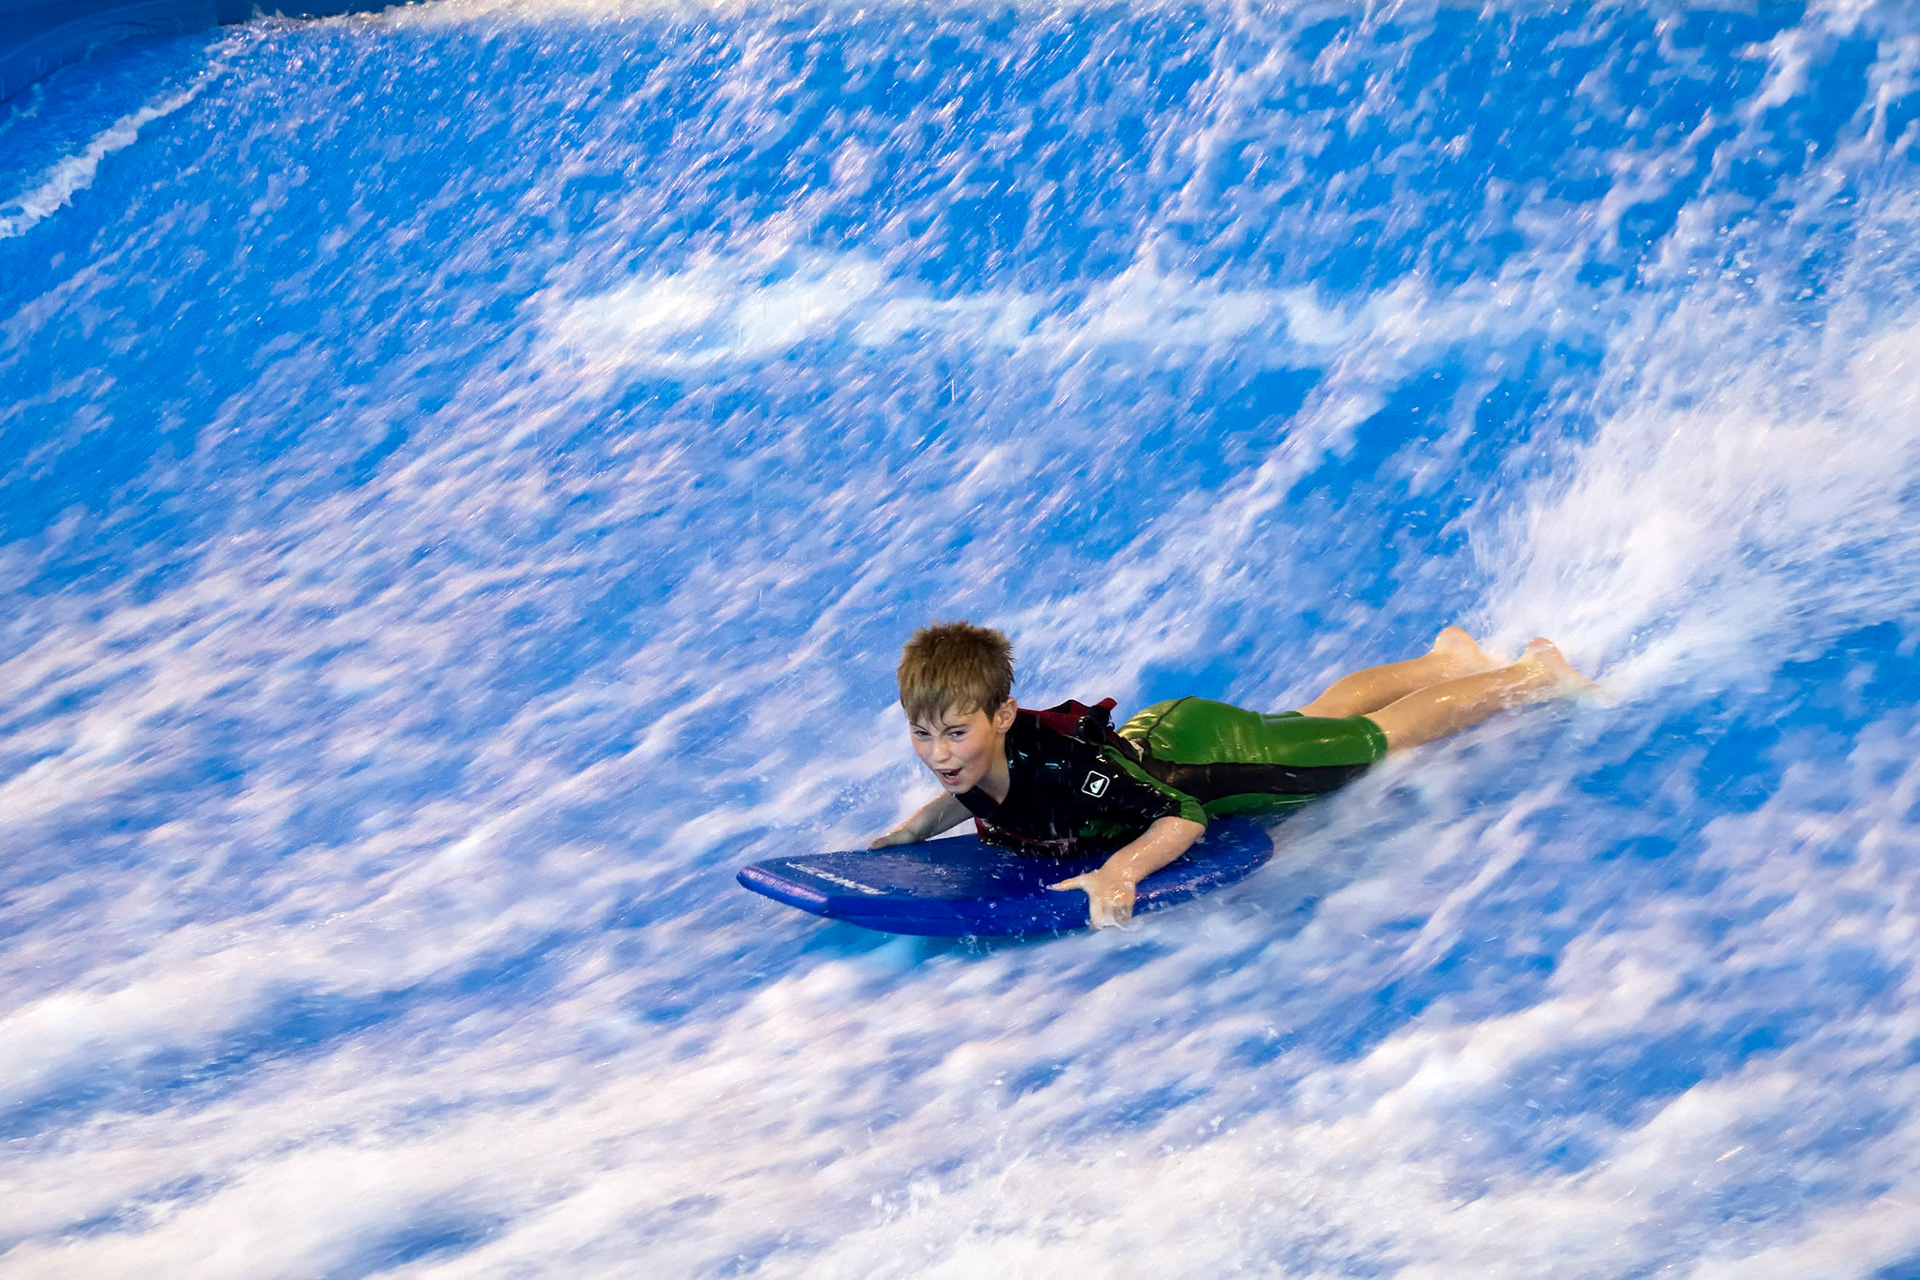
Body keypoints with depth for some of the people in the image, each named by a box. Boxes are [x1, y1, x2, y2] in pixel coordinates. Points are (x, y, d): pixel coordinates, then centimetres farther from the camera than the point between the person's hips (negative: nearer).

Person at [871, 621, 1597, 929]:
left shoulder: (1061, 764, -44)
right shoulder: (969, 758, -23)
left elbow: (1181, 815, -39)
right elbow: (972, 796, 2)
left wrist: (1118, 874, -54)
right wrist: (910, 832, -12)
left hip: (1208, 753, -6)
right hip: (1152, 732, 6)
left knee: (1378, 735, 16)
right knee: (1312, 717, 31)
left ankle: (1534, 675, 39)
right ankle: (1445, 659, 56)